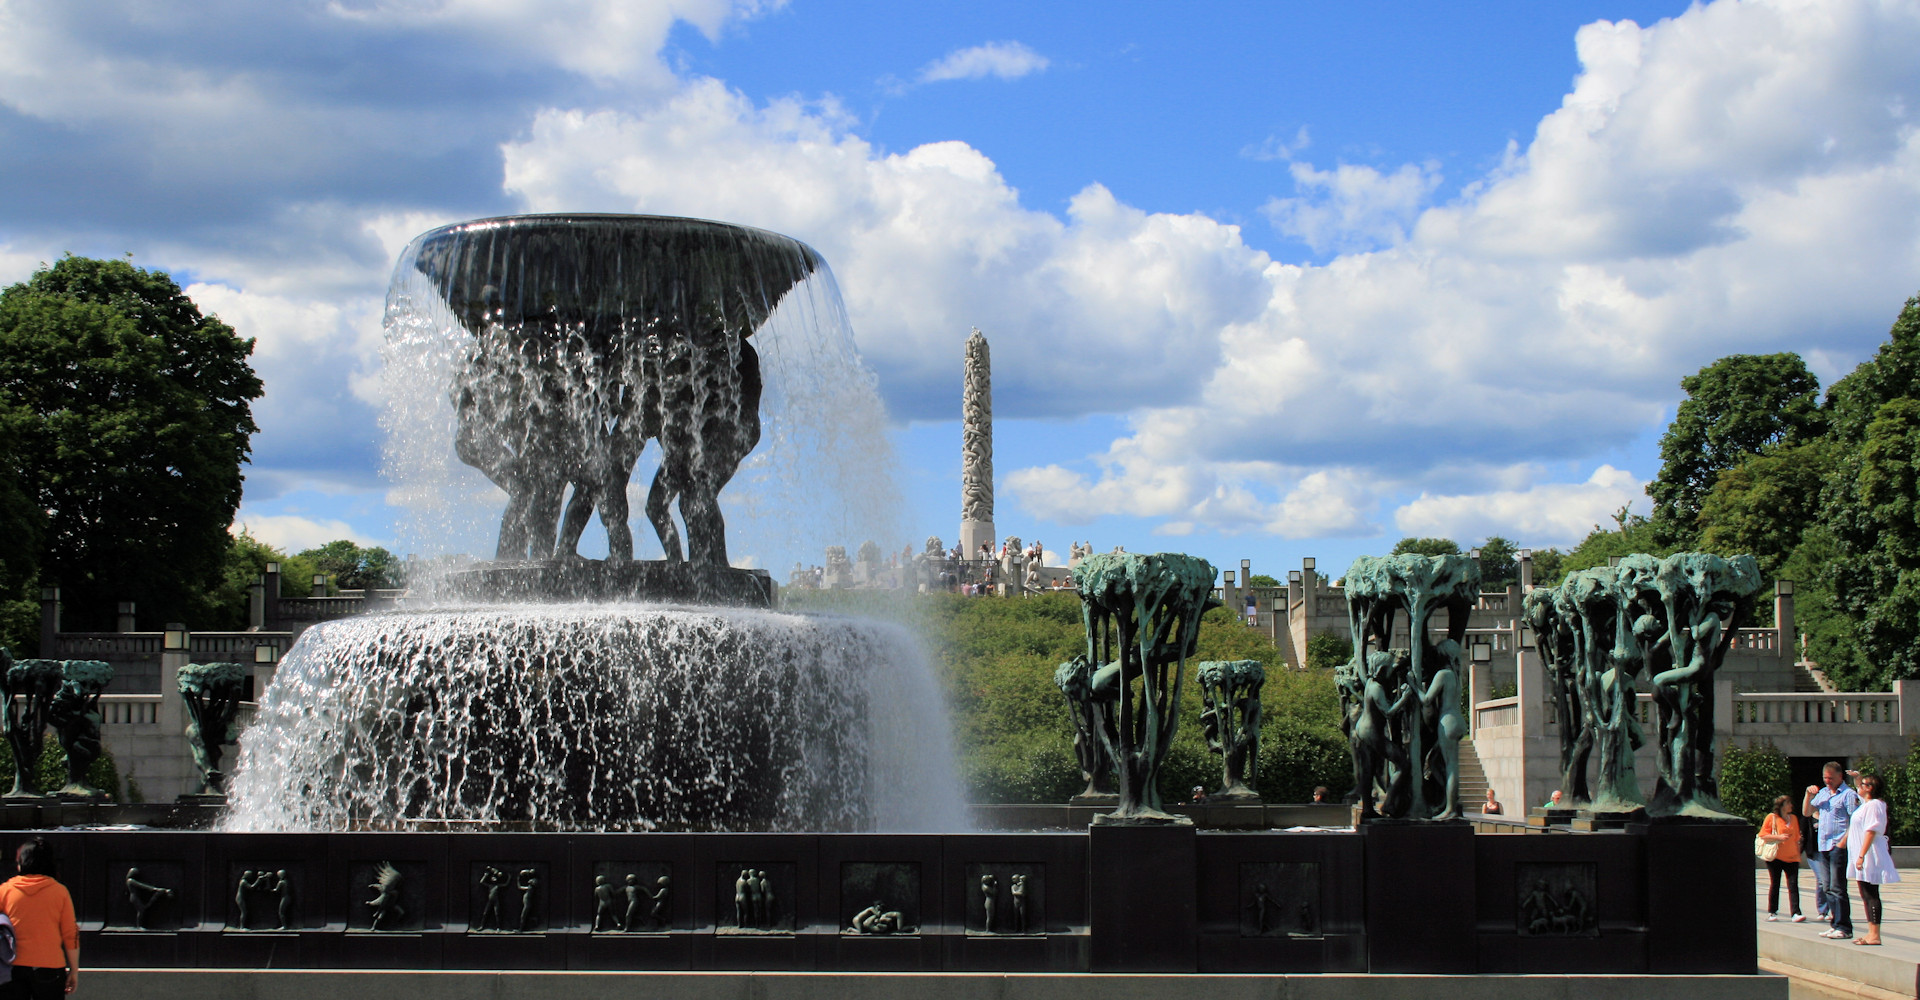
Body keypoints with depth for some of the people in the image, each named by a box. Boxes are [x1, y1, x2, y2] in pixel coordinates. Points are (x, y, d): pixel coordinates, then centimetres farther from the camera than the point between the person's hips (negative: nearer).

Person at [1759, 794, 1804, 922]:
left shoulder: (1793, 818, 15)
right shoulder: (1771, 817, 0)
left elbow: (1797, 839, 22)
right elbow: (1763, 835, -5)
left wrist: (1798, 855, 18)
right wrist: (1778, 837, -16)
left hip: (1791, 858, 4)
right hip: (1776, 857, -4)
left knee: (1793, 885, -6)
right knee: (1774, 885, 3)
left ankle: (1796, 913, -12)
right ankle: (1772, 912, 13)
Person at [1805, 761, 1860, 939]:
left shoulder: (1848, 794, -6)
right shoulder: (1822, 793, 18)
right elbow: (1806, 812, 22)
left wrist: (1843, 842, -19)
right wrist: (1808, 795, 6)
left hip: (1838, 847, -8)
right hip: (1822, 846, 8)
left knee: (1837, 888, -8)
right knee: (1826, 888, 9)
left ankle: (1844, 928, -4)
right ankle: (1835, 924, 15)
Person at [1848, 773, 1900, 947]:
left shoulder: (1873, 805, -15)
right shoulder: (1866, 804, 15)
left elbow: (1870, 832, -23)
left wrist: (1861, 855, -27)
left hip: (1869, 856, -10)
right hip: (1863, 857, 10)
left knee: (1871, 895, -10)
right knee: (1866, 895, 12)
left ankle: (1875, 936, -10)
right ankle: (1871, 933, 16)